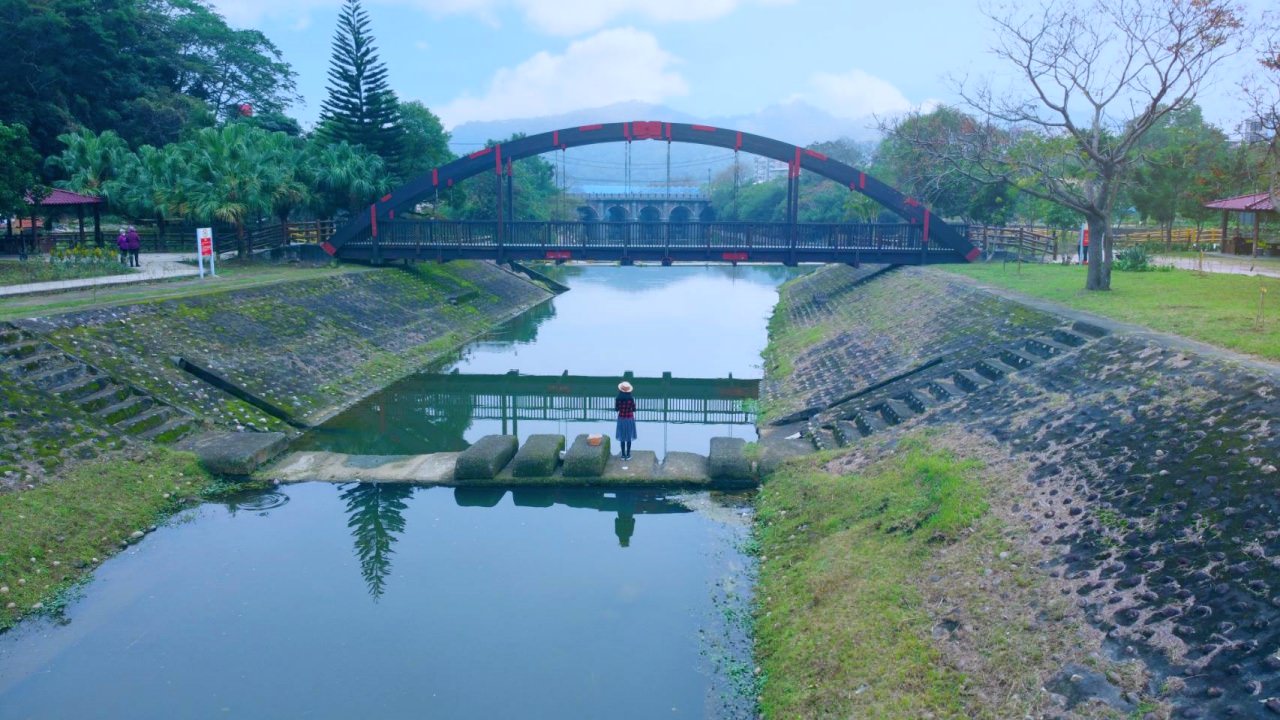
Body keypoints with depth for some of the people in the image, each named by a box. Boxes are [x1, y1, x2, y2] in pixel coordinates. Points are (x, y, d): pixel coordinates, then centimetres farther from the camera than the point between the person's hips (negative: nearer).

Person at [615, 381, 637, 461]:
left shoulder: (618, 399, -12)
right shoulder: (631, 399, -16)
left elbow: (616, 409, -1)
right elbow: (634, 409, -6)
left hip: (621, 419, 1)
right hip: (630, 419, -1)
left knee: (622, 437, 11)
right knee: (629, 437, 9)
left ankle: (623, 455, 15)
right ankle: (628, 455, 13)